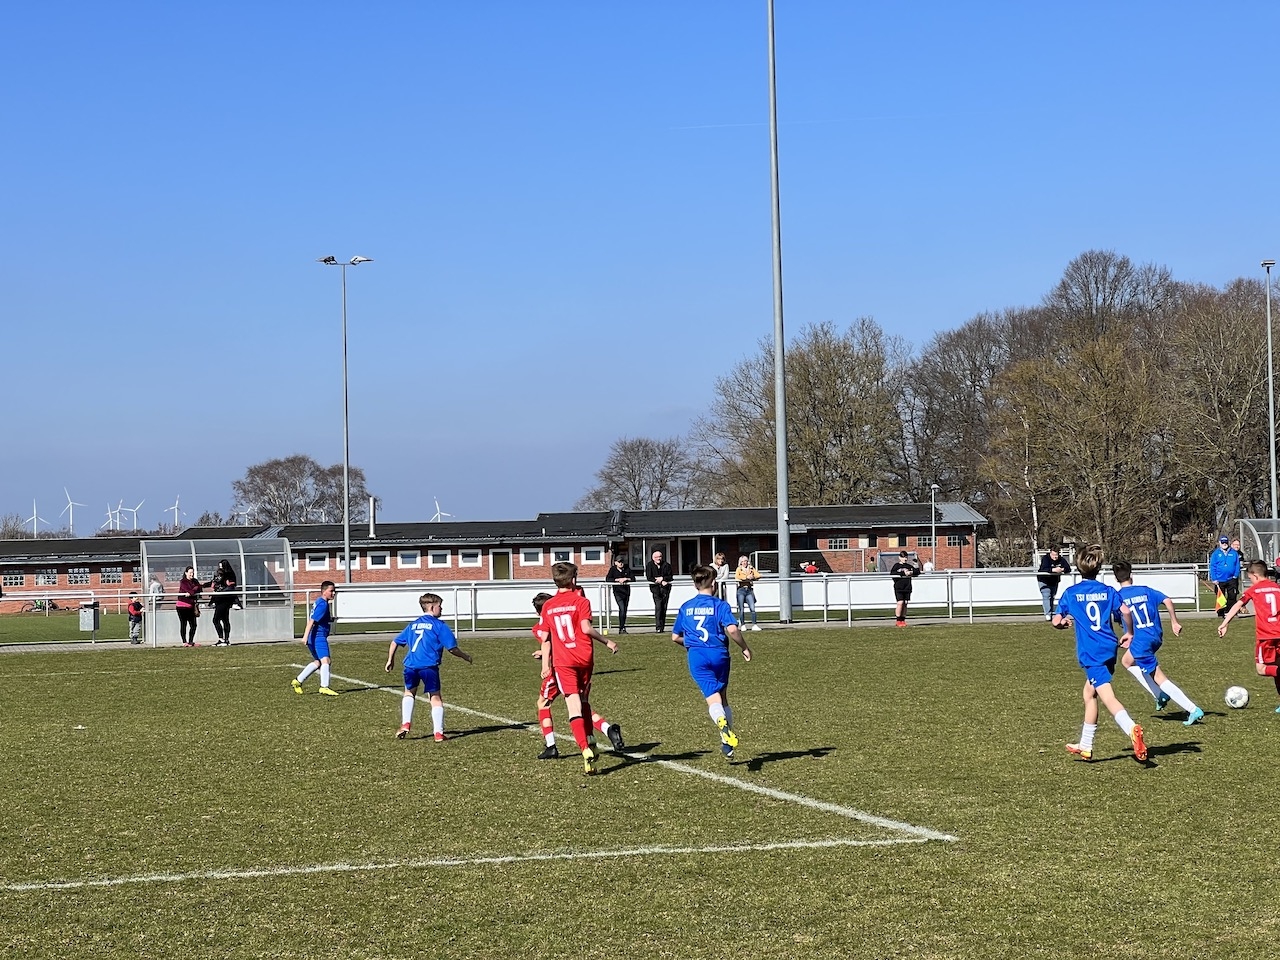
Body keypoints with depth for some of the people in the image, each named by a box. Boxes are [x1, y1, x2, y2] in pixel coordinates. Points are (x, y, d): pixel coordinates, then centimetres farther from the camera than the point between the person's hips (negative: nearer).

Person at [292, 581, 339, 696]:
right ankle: (324, 687, -24)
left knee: (317, 662, 18)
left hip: (315, 637, 11)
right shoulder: (323, 604, -15)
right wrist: (306, 636, -27)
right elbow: (312, 621, -22)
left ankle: (298, 681, 24)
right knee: (325, 660, -17)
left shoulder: (319, 601, 16)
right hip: (318, 636, -11)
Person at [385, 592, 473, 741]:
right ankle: (439, 733, -3)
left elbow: (395, 642, 24)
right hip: (429, 666, -5)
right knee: (435, 697, 2)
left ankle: (405, 724, 12)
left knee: (409, 692, 26)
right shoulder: (438, 625, 4)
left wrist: (390, 660, 35)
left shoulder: (413, 625, 21)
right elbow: (452, 648, -2)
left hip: (410, 666, 5)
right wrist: (465, 656, 15)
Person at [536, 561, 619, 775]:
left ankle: (586, 750, -25)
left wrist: (546, 664, 11)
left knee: (574, 707, -9)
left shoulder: (548, 606, 7)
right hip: (584, 657, 0)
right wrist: (606, 641, -3)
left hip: (562, 661, 0)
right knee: (584, 702, 20)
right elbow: (586, 628, -14)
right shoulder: (581, 601, -2)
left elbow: (545, 638, 7)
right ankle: (589, 744, 26)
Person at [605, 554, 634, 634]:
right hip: (617, 592, -4)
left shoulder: (627, 569, 7)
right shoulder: (613, 569, 0)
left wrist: (625, 579, -15)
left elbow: (633, 578, 2)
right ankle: (622, 628, -17)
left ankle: (621, 628, 19)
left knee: (625, 610, 7)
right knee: (622, 609, -19)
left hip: (626, 591, 4)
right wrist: (618, 580, -18)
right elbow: (608, 579, -11)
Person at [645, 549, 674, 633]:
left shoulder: (666, 565, 5)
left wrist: (662, 578, -17)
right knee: (658, 606, -16)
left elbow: (670, 577, 2)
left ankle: (662, 627, 10)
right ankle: (658, 627, -20)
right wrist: (660, 582, -15)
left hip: (665, 588, 3)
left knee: (664, 608, 2)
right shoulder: (649, 565, 1)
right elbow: (649, 578, -6)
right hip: (655, 588, -3)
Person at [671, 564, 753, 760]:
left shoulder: (685, 607, 11)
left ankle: (722, 723, -44)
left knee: (713, 700, -11)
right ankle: (728, 743, 19)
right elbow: (732, 629, -15)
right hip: (719, 654, -1)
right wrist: (744, 648, -1)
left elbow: (675, 637, 16)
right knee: (723, 699, 17)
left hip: (697, 657, 1)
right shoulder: (720, 605, -1)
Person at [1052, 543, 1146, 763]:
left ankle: (1132, 730, -42)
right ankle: (1085, 746, 28)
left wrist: (1065, 622, 25)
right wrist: (1129, 633, 9)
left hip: (1090, 652, -5)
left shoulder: (1071, 593, 1)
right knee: (1089, 693, 21)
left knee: (1106, 695, -16)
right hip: (1109, 648, 5)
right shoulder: (1108, 591, 7)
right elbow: (1125, 611, -7)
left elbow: (1056, 622, 2)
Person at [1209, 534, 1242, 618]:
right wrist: (1214, 579, -8)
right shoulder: (1215, 554, 0)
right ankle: (1221, 614, 14)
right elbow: (1212, 567, -2)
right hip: (1220, 580, 0)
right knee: (1220, 598, 7)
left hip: (1231, 579, 0)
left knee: (1232, 597, -1)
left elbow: (1237, 565, 6)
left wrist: (1235, 575, -7)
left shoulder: (1234, 553, 4)